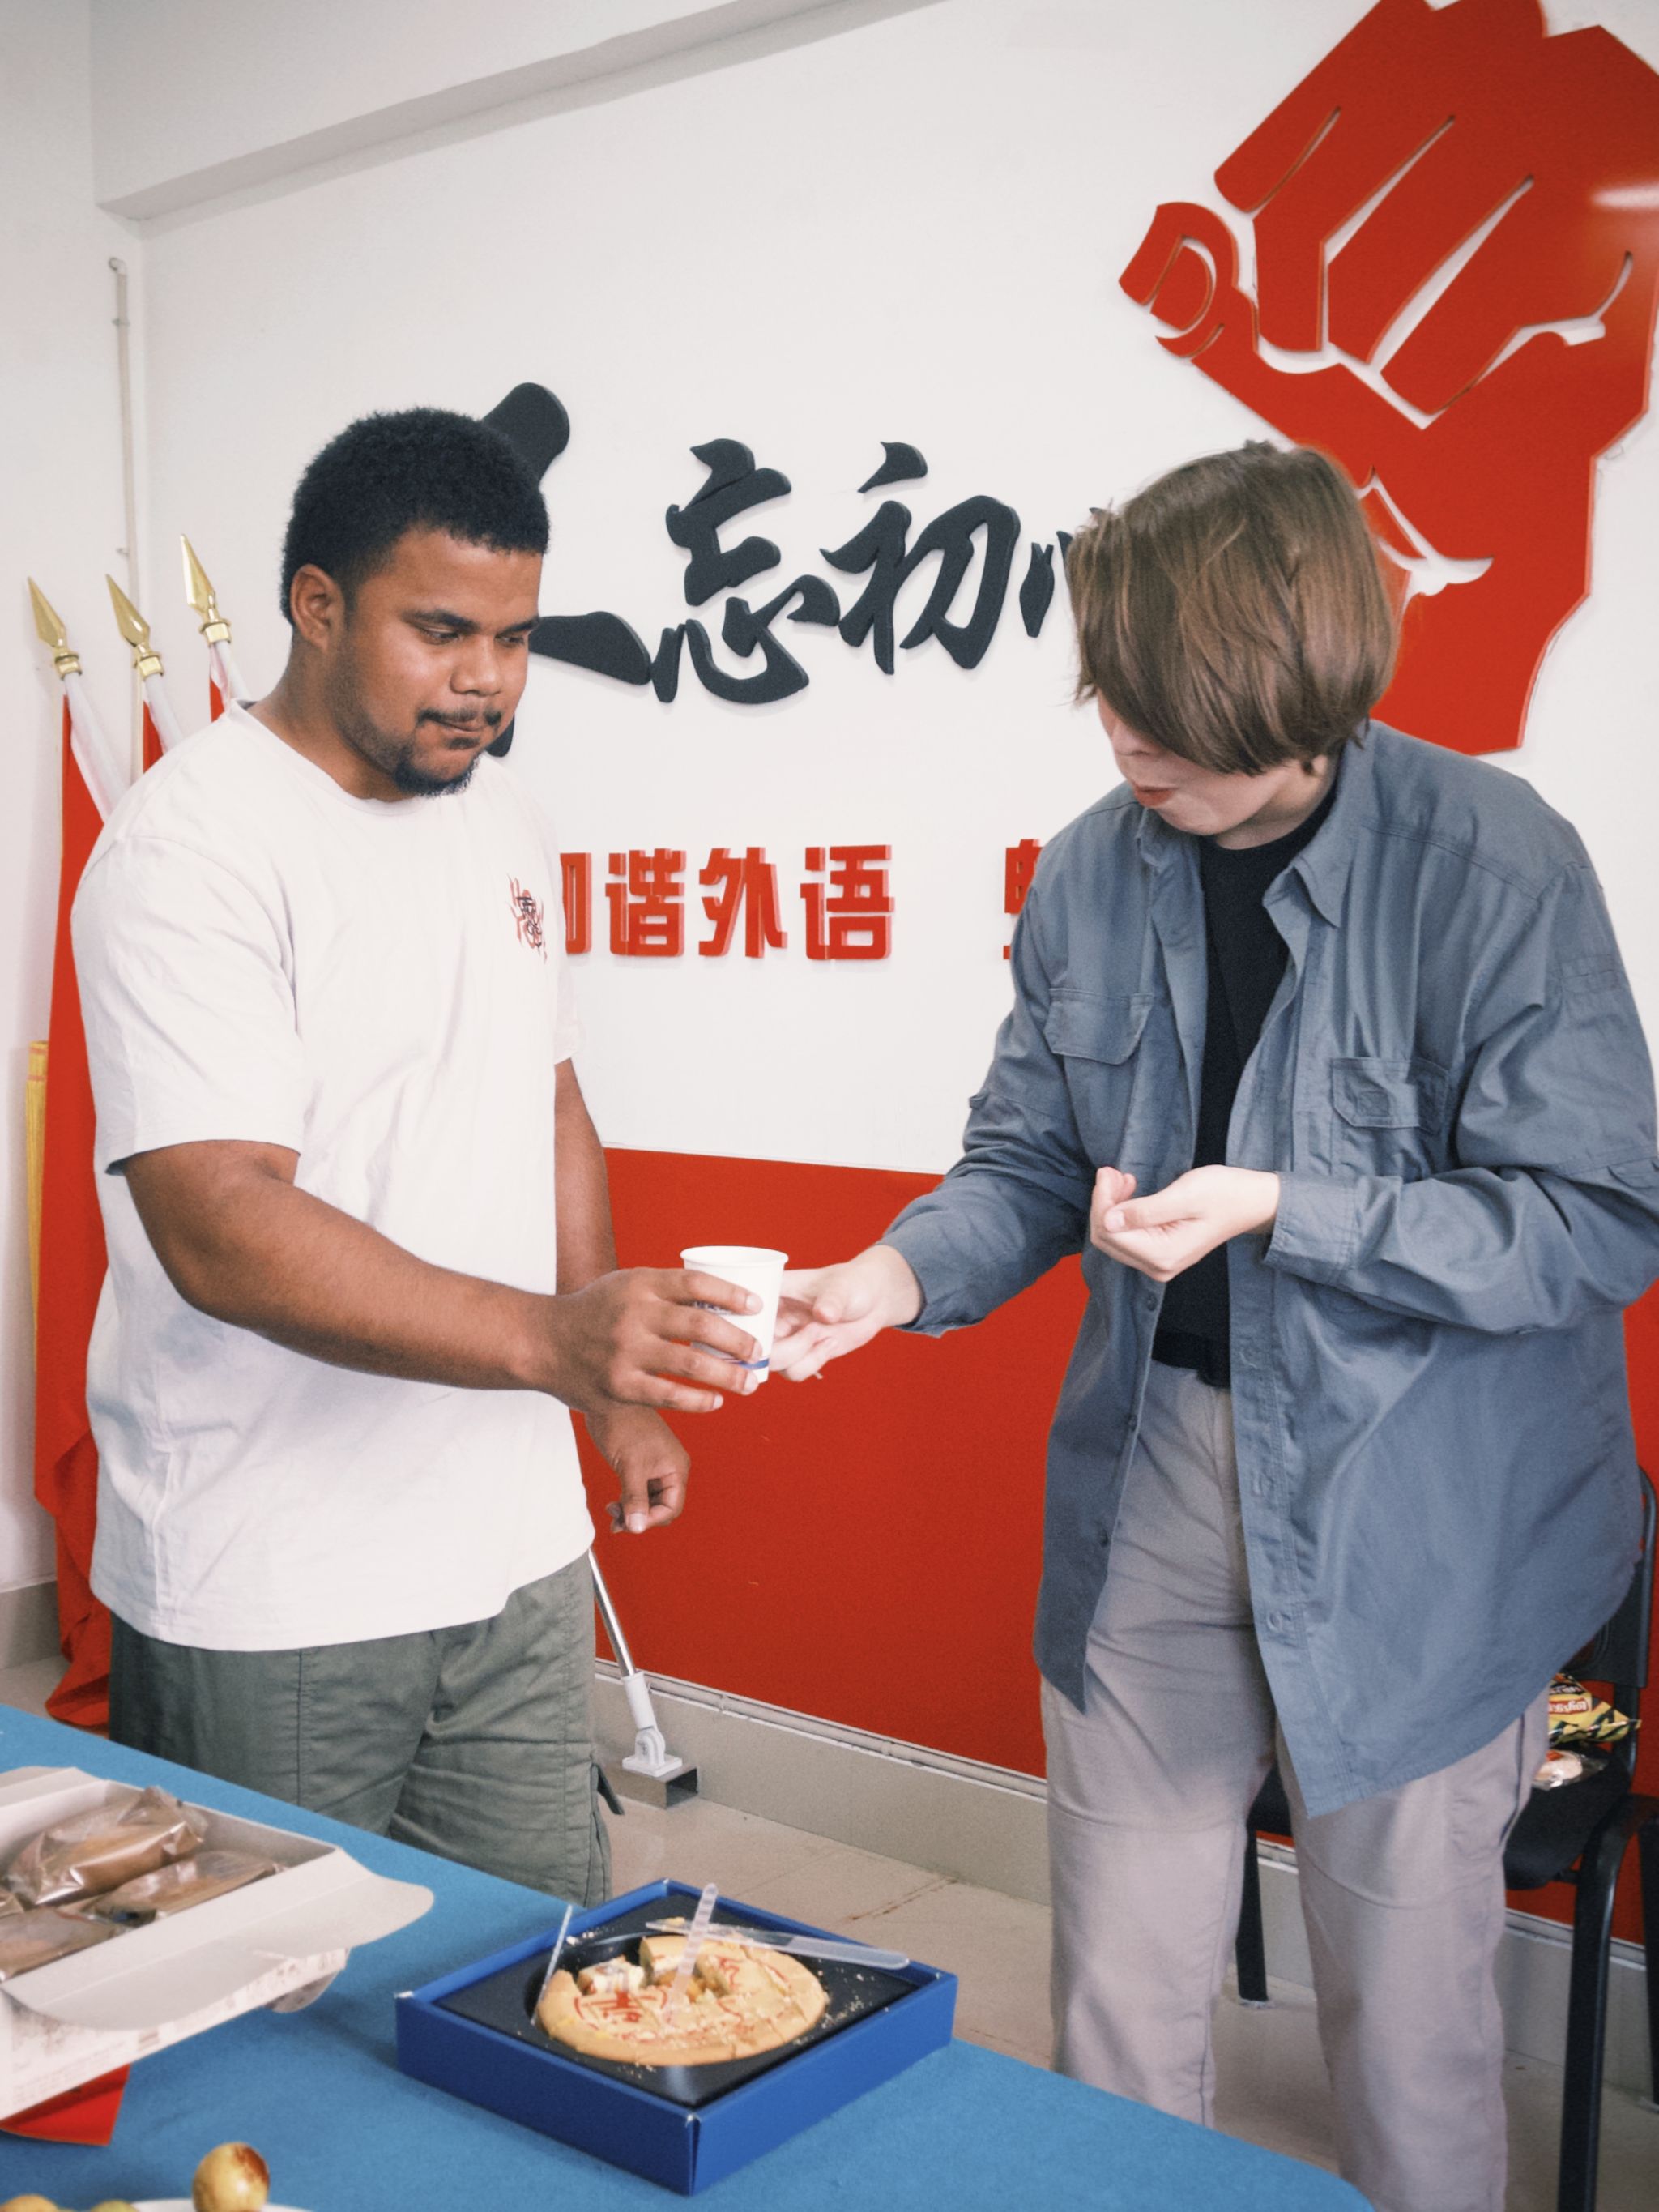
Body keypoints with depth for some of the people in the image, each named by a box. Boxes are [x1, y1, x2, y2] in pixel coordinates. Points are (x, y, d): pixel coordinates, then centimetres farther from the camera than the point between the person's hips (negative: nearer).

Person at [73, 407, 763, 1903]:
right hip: (268, 1608, -6)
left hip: (513, 1550, 7)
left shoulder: (503, 821, 9)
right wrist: (546, 1336, -36)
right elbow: (217, 1223, -26)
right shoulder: (189, 849, -16)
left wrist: (617, 1389, 16)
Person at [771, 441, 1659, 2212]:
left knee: (1407, 2017, 12)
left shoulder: (1492, 864, -16)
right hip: (1154, 1484, 4)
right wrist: (906, 1275, -12)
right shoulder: (1093, 875, -1)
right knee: (1117, 1997, 15)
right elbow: (1029, 1158, 8)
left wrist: (1281, 1207, -24)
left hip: (1412, 1517, -4)